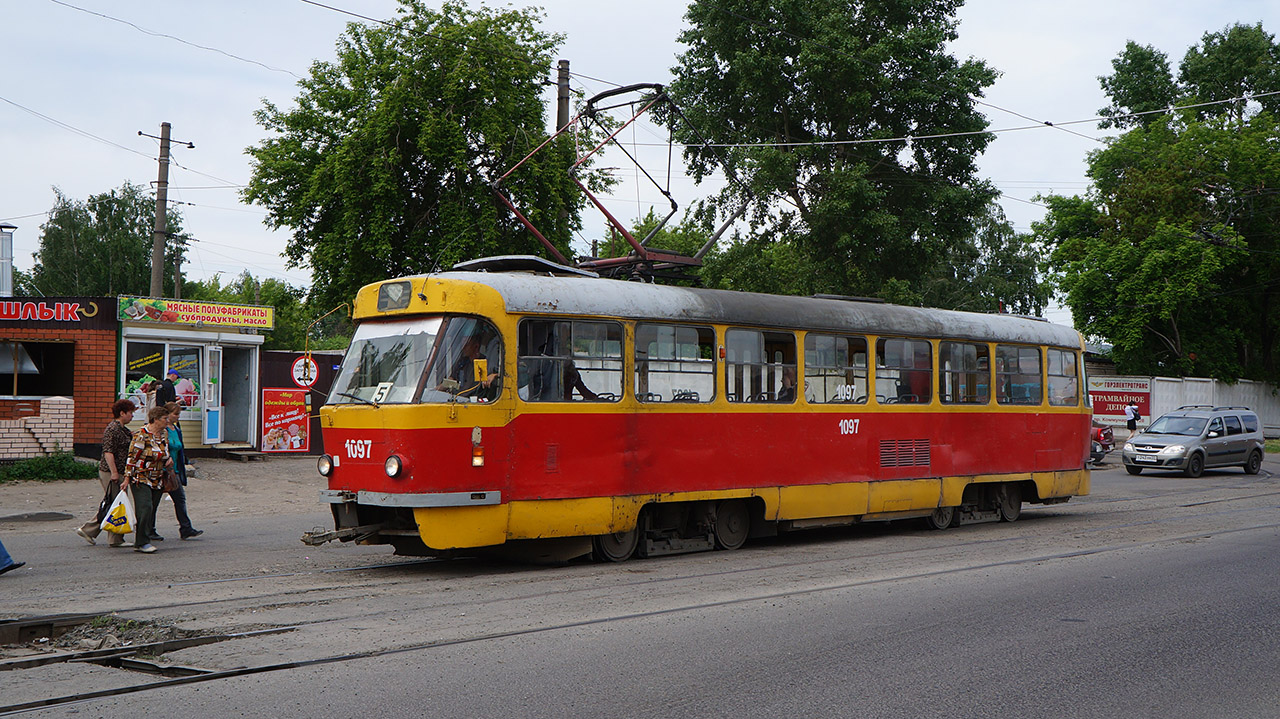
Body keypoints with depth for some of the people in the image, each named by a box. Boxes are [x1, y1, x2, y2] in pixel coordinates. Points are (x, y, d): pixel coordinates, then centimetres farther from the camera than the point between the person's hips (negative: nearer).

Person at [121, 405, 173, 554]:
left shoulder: (164, 434, 10)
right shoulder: (141, 435, -13)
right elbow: (132, 457, -12)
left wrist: (169, 459, 5)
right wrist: (127, 478, -14)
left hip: (158, 479, 7)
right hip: (141, 479, -7)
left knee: (151, 510, 6)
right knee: (145, 508, -15)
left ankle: (144, 539, 13)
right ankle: (141, 543, -11)